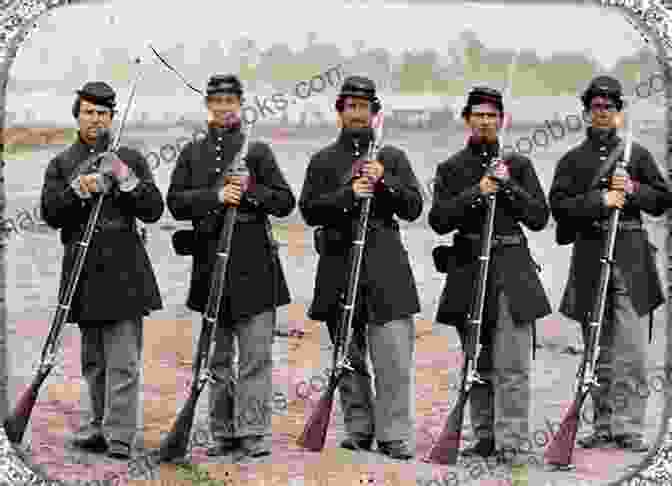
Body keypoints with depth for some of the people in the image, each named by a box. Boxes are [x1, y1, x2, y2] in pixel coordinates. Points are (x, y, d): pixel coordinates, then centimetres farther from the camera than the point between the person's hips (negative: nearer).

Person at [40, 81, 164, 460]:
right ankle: (101, 426, 21)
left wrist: (125, 179, -11)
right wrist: (79, 190, -15)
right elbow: (51, 214, 1)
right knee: (94, 359, 11)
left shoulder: (131, 159, 10)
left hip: (123, 269, -2)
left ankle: (119, 436, -12)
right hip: (84, 269, 3)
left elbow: (153, 210, 3)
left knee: (123, 359, -9)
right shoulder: (61, 165, 12)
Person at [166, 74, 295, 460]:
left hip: (254, 266, -3)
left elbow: (285, 201, 3)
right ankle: (223, 434, 17)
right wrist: (217, 196, -13)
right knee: (218, 358, 9)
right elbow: (177, 202, 1)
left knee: (256, 355, -6)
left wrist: (250, 191, -13)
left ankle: (253, 434, -5)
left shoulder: (258, 151, 6)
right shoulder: (192, 153, 12)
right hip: (211, 263, 3)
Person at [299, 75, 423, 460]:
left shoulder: (393, 157, 13)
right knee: (349, 356, 5)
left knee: (394, 355, -8)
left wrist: (384, 181, -9)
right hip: (340, 265, 1)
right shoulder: (323, 161, 13)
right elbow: (310, 210, 1)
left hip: (385, 264, -1)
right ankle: (359, 429, 14)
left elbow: (413, 207, 6)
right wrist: (349, 193, -12)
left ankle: (394, 436, -7)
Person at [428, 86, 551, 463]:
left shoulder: (519, 165, 11)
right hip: (468, 270, 1)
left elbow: (539, 218, 3)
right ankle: (485, 438, 16)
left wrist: (509, 186, -8)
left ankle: (512, 443, -7)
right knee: (478, 364, 8)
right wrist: (476, 193, -12)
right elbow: (439, 220, -2)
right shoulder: (450, 169, 10)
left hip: (512, 270, -1)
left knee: (512, 365, -8)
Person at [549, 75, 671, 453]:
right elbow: (559, 205, 0)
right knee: (598, 350, 6)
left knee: (631, 348, -9)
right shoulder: (573, 160, 12)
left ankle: (628, 428, -8)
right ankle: (604, 426, 13)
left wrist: (633, 190, -6)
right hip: (590, 258, 1)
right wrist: (600, 200, -12)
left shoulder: (637, 154, 12)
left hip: (631, 256, -1)